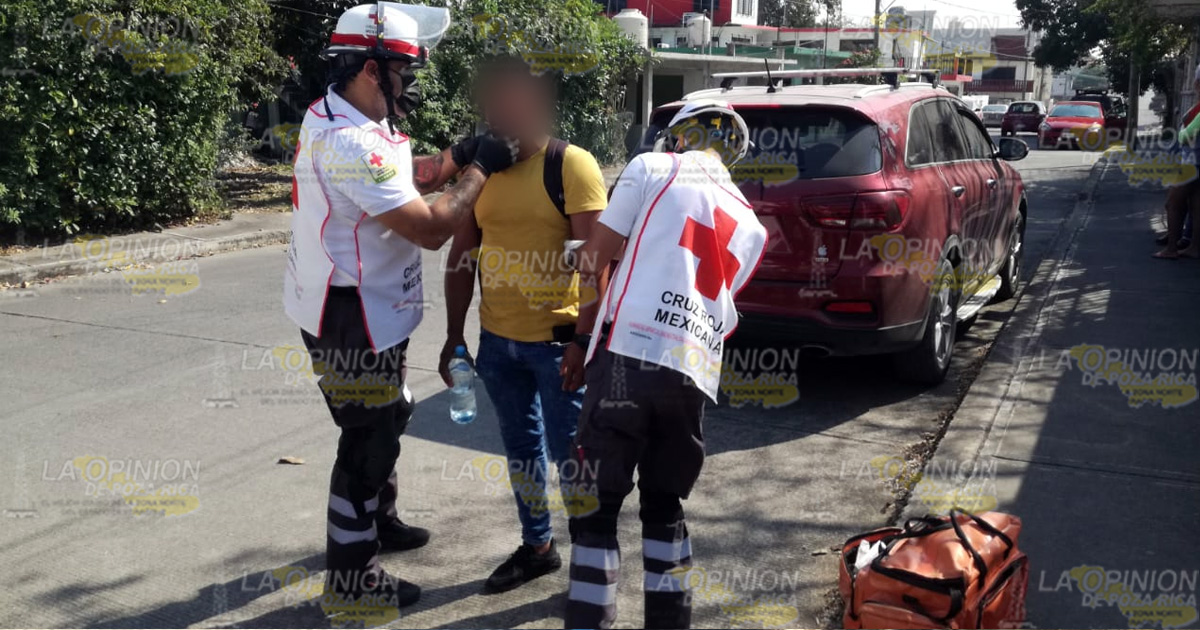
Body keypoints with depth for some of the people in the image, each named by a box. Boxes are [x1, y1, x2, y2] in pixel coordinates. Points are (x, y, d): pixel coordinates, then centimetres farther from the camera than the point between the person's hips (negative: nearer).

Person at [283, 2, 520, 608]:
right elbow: (430, 228, -28)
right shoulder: (351, 144, -28)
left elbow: (410, 173, 14)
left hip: (361, 309, 10)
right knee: (368, 435, 3)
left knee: (389, 416, 24)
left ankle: (378, 519, 44)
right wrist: (479, 168, -15)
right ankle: (351, 571, 19)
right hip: (351, 320, -10)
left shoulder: (335, 117, 5)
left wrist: (457, 156, -2)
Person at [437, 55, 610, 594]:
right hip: (497, 340, 6)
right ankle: (537, 546, 35)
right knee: (521, 448, 17)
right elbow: (462, 257, 10)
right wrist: (454, 334, 9)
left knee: (569, 453, 3)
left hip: (556, 340, -6)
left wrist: (584, 340, -21)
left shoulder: (571, 166, -11)